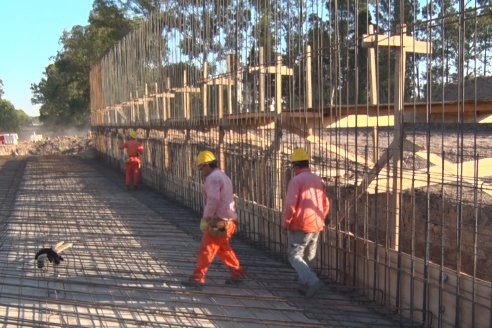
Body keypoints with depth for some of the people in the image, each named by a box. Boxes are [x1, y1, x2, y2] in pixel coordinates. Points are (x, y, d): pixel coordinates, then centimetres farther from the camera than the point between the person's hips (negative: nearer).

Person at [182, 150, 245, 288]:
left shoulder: (213, 178, -13)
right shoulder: (223, 176, 19)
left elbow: (213, 200, -25)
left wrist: (205, 218, -19)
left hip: (219, 221, -10)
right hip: (227, 220, 10)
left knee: (206, 249, -4)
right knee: (223, 249, 20)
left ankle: (197, 278, -1)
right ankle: (237, 274, 25)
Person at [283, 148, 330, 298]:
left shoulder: (296, 180, -14)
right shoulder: (319, 180, 7)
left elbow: (290, 205, -19)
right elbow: (326, 205, 12)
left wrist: (285, 223, -6)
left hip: (300, 226, -7)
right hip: (316, 226, 7)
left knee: (295, 256, 2)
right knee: (308, 257, 20)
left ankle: (313, 282, -14)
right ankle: (305, 285, 27)